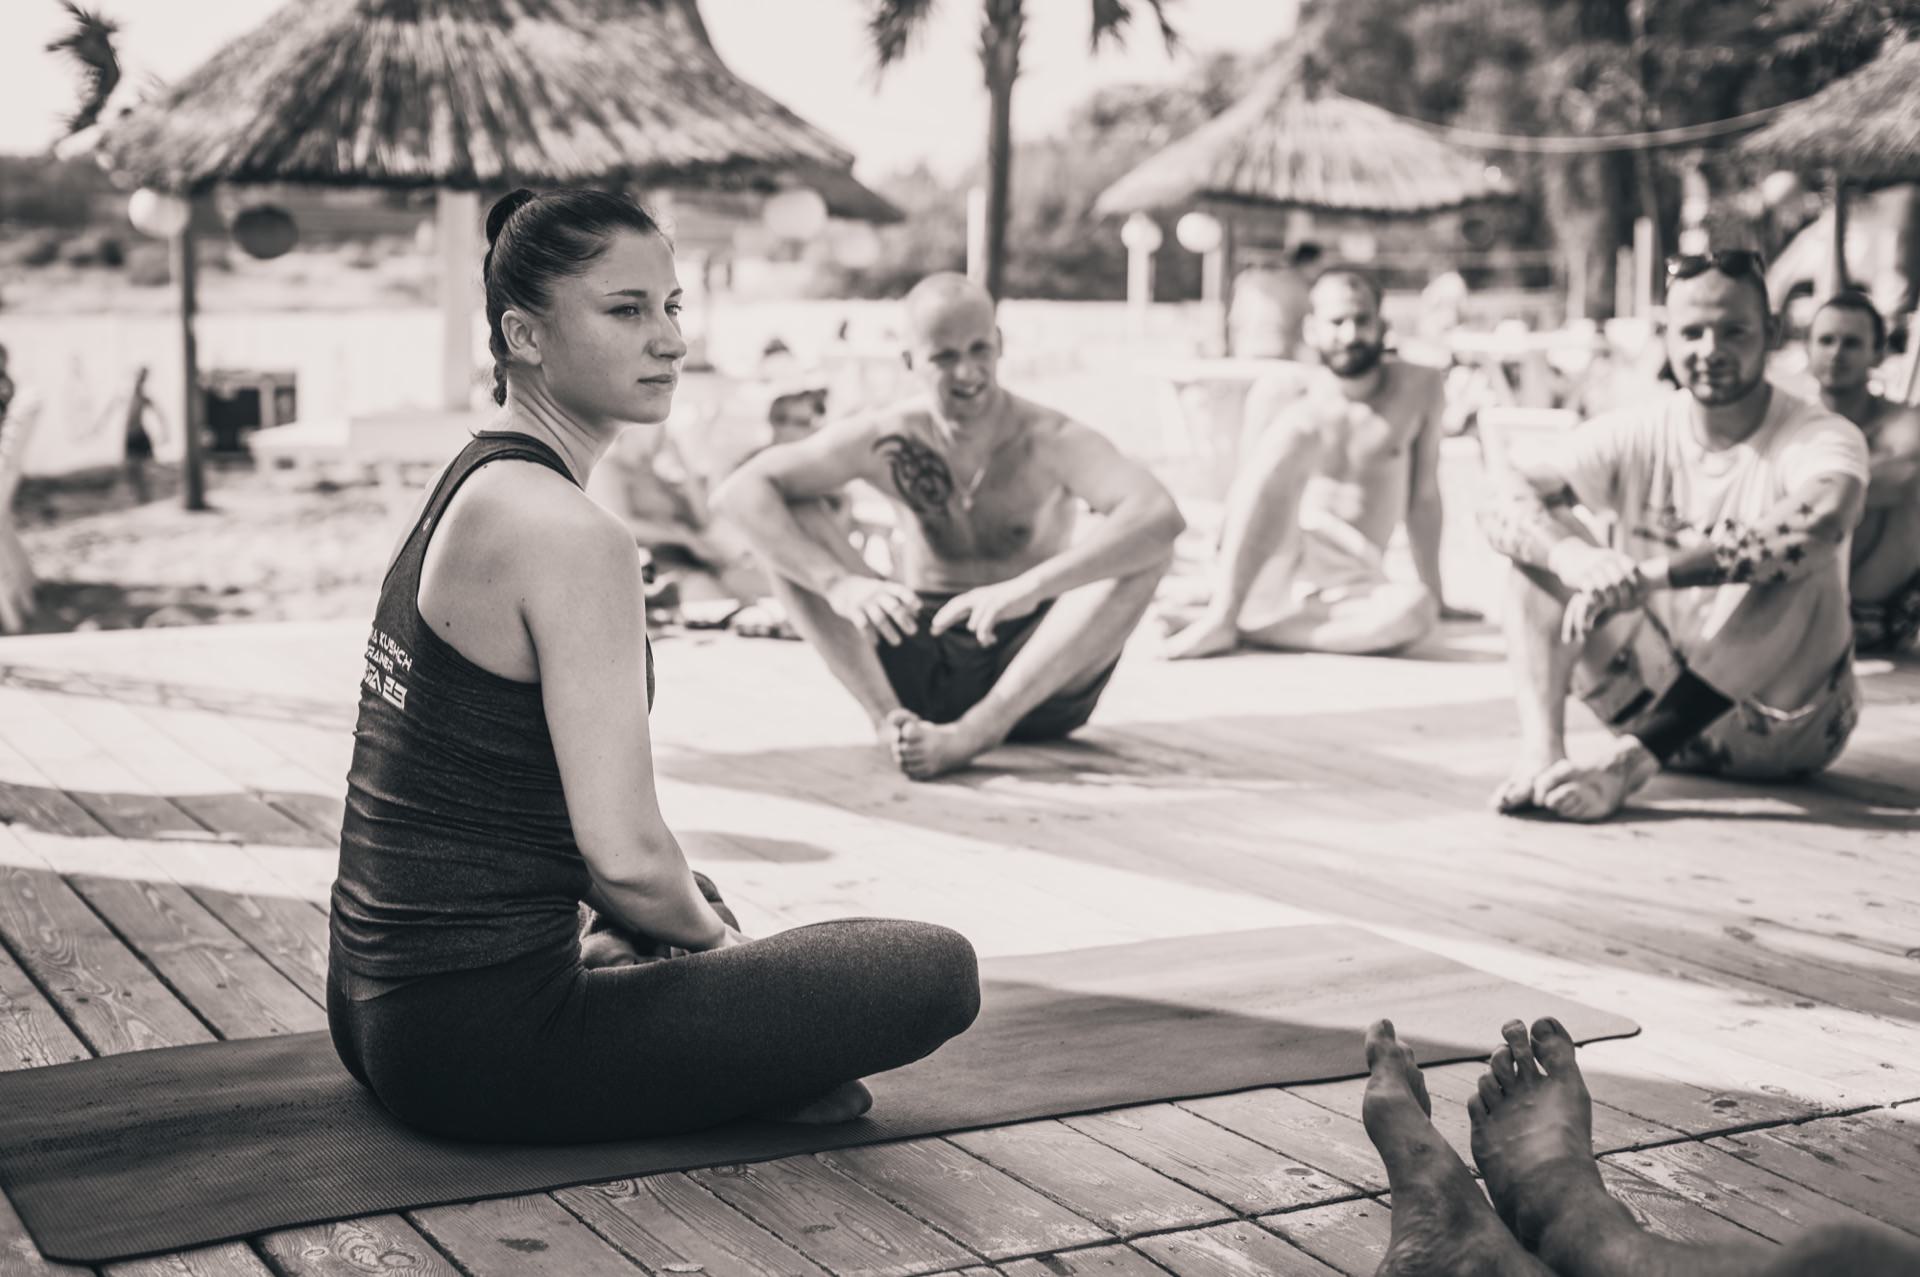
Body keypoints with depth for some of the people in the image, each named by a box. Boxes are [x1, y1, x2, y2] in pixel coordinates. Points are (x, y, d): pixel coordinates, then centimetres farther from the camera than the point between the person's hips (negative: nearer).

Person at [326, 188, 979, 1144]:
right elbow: (626, 858, -22)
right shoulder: (570, 535, -19)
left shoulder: (467, 483, 11)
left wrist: (690, 912, 19)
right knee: (939, 971, -7)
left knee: (691, 896, 38)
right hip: (485, 1047, -9)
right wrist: (713, 933, 0)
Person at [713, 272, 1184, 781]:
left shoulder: (1050, 441, -15)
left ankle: (975, 731, -37)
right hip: (920, 662, 2)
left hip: (1038, 679, -2)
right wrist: (838, 584, -31)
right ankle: (890, 719, -28)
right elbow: (737, 492, -15)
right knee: (785, 523, -11)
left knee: (1145, 547, -26)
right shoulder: (885, 441, -7)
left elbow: (1161, 516, -33)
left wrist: (1028, 588, -46)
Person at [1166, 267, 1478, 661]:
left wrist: (1436, 597, 13)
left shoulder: (1419, 389, 6)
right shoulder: (1278, 398, 1)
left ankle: (1246, 627, -25)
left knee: (1415, 611, -37)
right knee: (1298, 421, -27)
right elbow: (1241, 494, 3)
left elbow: (1424, 498, 11)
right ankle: (1220, 616, -31)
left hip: (1346, 595, 2)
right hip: (1265, 580, -1)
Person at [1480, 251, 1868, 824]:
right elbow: (1504, 497, -15)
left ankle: (1630, 764, -37)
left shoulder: (1821, 438, -12)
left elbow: (1821, 521, -37)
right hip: (1660, 702, 3)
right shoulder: (1638, 433, -2)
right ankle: (1541, 752, -32)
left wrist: (1650, 574, -43)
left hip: (1784, 726, -3)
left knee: (1800, 561, -31)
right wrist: (1571, 553, -38)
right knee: (1543, 536, -11)